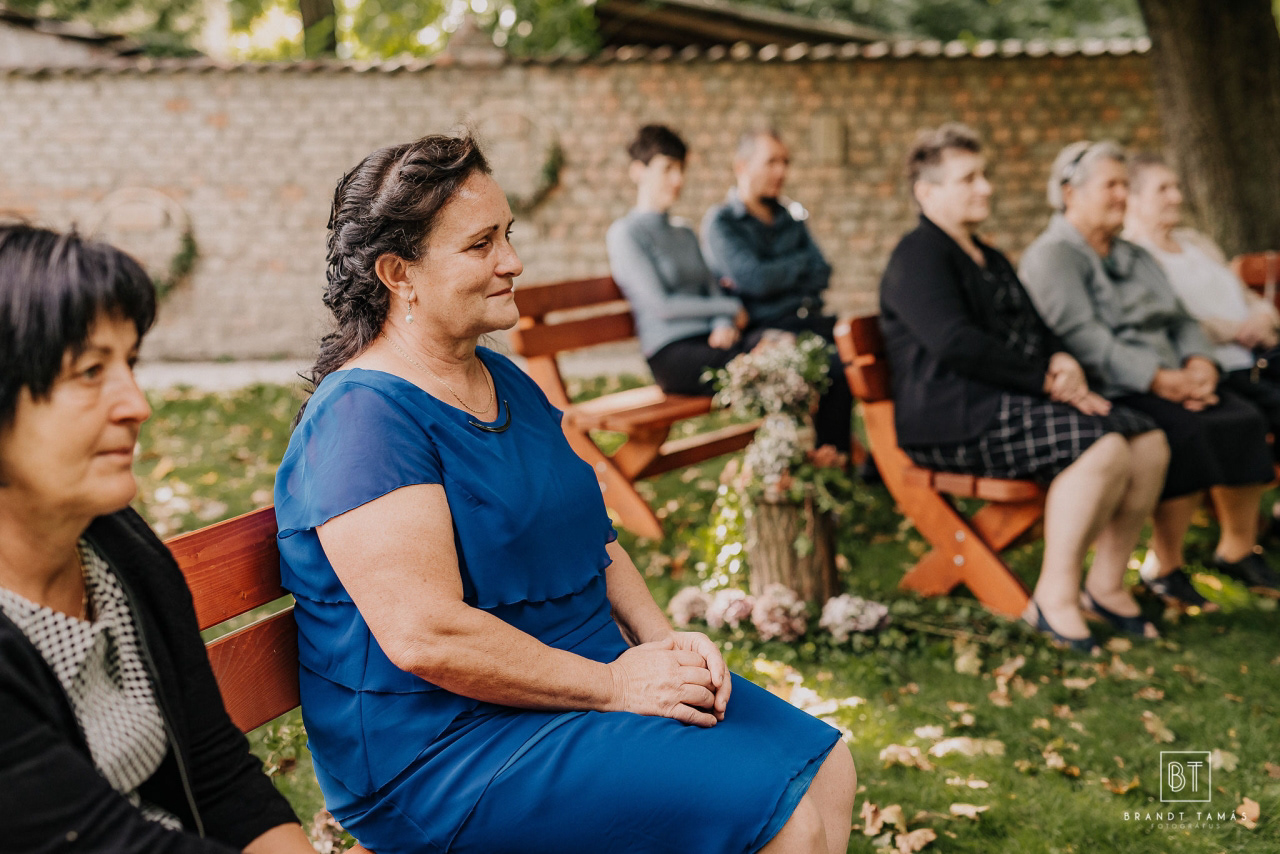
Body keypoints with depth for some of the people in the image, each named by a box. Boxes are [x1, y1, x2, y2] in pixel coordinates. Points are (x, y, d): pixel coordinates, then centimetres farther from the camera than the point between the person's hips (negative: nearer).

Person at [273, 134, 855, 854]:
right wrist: (613, 685, -19)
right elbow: (427, 636, -26)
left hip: (588, 675, 9)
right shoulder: (364, 417, -19)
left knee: (826, 767, 4)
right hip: (446, 753, -9)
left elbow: (587, 533, 19)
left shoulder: (506, 383, 12)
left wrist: (662, 639, 1)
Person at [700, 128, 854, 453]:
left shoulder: (790, 218, 22)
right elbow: (756, 279, -13)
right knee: (836, 364, -31)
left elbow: (822, 276, 10)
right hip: (765, 331, -6)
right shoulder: (720, 223, 2)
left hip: (810, 320, 6)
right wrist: (802, 262, 4)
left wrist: (774, 277, -6)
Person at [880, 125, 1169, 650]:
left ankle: (1106, 585, 1)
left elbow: (1036, 329, 24)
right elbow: (954, 343, -19)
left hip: (1013, 403, 10)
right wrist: (1043, 379, -15)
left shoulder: (988, 259, 26)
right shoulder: (919, 257, -6)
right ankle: (1055, 599, -21)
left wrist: (1062, 361, -1)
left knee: (1149, 442, -9)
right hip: (955, 419, -10)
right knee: (1105, 449, -29)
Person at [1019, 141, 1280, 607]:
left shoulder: (1134, 256, 24)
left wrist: (1199, 365, -5)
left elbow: (1181, 320, 18)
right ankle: (1164, 568, -19)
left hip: (1168, 383, 8)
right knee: (1188, 435, -31)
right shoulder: (1051, 257, -4)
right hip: (1105, 394, -8)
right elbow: (1081, 338, -18)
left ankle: (1238, 548, -2)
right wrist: (1161, 380, -23)